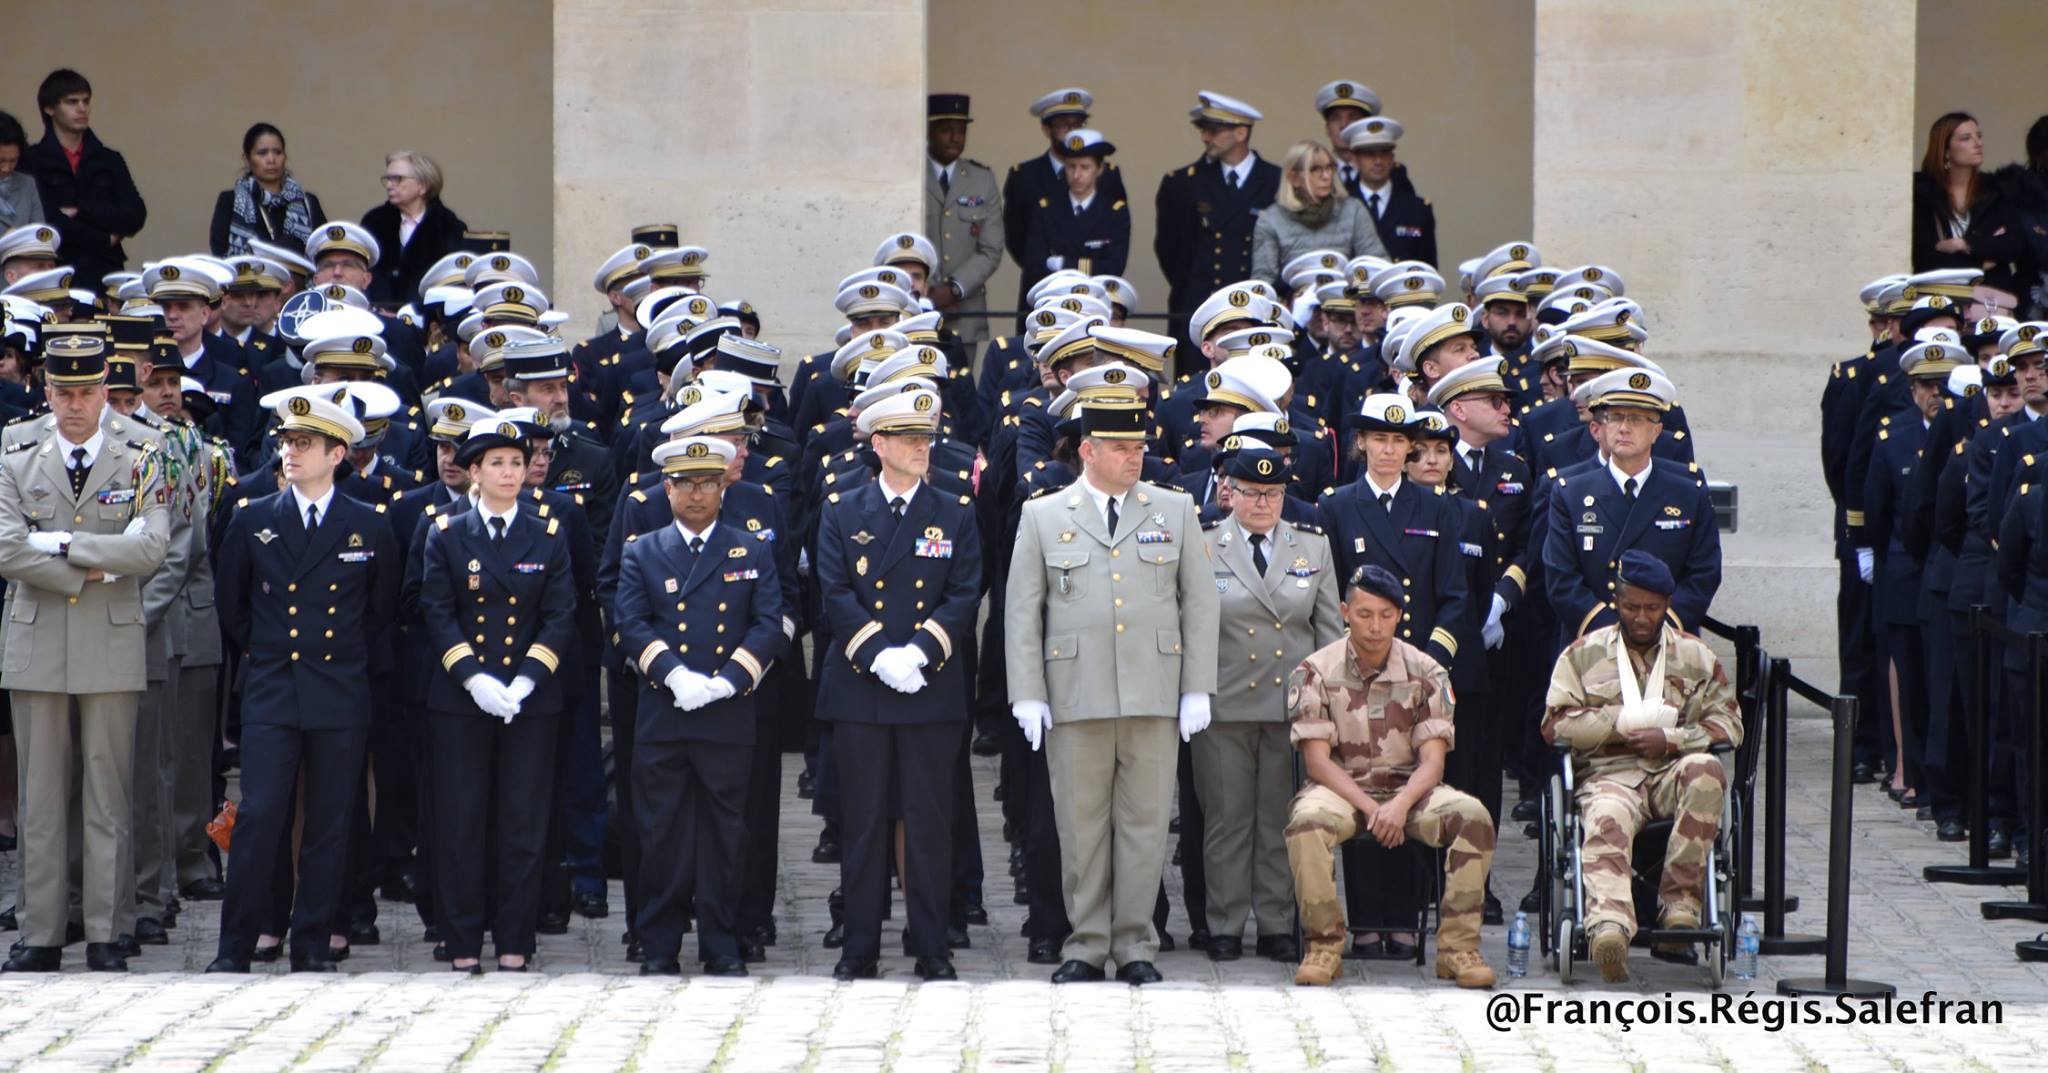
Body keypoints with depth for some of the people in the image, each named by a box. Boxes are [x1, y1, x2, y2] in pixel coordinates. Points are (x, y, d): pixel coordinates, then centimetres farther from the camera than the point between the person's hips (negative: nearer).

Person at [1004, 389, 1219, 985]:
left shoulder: (1174, 512, 11)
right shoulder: (1043, 517, 8)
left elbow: (1199, 602, 9)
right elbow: (1021, 612, 6)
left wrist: (1197, 688, 2)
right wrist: (1027, 695, -1)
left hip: (1154, 698, 1)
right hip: (1075, 700, -1)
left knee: (1144, 823, 1)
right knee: (1081, 824, 2)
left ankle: (1135, 946, 9)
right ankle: (1087, 945, 10)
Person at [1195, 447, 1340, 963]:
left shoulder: (1313, 547, 10)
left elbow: (1330, 628, 12)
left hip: (1293, 705, 2)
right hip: (1224, 704, -2)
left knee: (1282, 821, 4)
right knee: (1226, 818, 2)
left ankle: (1277, 927, 11)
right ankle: (1225, 928, 9)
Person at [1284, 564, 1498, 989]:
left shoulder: (1425, 672, 1)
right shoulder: (1316, 672, -2)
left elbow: (1432, 758, -4)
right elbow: (1317, 759, -7)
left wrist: (1401, 804, -25)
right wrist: (1369, 808, -21)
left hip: (1410, 789, 2)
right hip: (1341, 788, -1)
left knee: (1472, 816, -28)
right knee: (1306, 819, -37)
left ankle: (1457, 947, -22)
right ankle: (1324, 944, -23)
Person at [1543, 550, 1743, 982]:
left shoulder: (1696, 656, 19)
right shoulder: (1583, 654, 17)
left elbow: (1728, 724, 9)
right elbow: (1556, 724, 5)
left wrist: (1671, 739, -9)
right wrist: (1625, 720, -5)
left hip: (1673, 772, 2)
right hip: (1608, 774, -2)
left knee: (1705, 769, -35)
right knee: (1607, 819, -38)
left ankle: (1680, 904, -34)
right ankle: (1609, 926, -64)